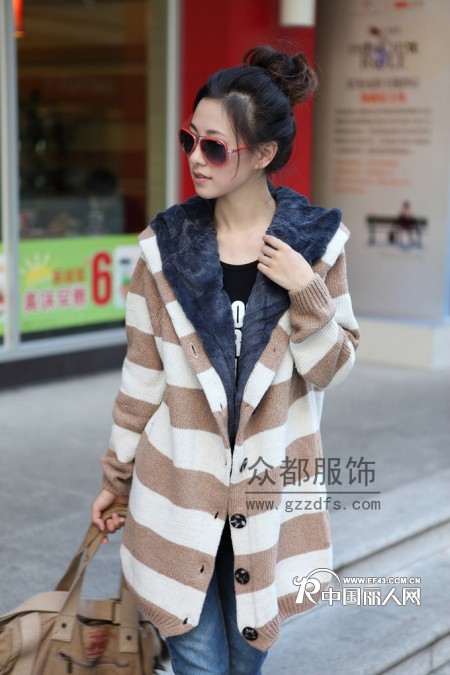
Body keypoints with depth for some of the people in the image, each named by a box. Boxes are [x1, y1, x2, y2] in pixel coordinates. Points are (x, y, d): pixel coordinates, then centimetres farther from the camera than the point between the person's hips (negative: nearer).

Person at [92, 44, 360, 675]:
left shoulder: (315, 241, -5)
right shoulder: (165, 245, -5)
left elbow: (333, 367, -1)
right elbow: (143, 373, 3)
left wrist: (308, 294, -18)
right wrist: (117, 477, 9)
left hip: (268, 489, 1)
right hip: (180, 489, 0)